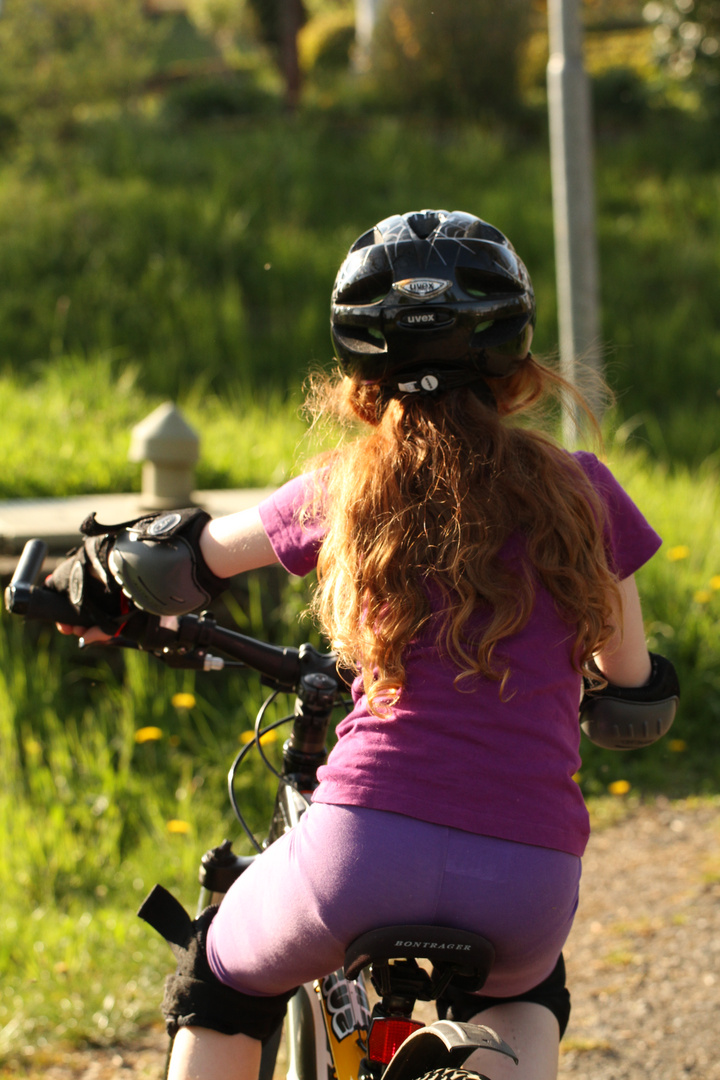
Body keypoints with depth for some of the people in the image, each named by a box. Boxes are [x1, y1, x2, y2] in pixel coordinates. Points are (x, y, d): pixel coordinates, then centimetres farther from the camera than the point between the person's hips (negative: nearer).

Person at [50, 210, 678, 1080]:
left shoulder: (351, 488, 8)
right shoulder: (577, 489, 9)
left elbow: (195, 556, 23)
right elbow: (633, 682, 22)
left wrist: (102, 579, 45)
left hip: (366, 844, -1)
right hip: (531, 877, 1)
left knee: (221, 983, 30)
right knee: (523, 991, 37)